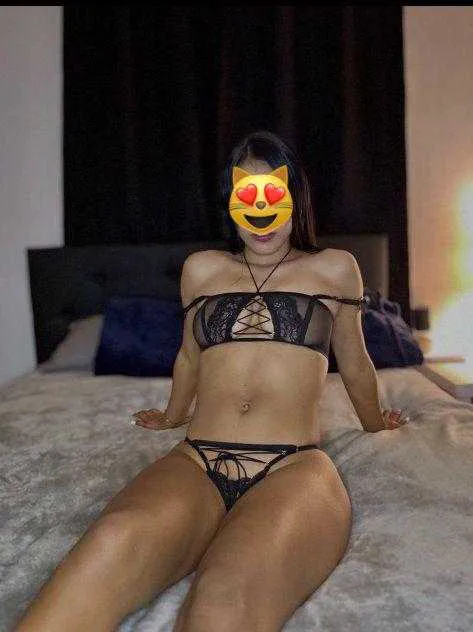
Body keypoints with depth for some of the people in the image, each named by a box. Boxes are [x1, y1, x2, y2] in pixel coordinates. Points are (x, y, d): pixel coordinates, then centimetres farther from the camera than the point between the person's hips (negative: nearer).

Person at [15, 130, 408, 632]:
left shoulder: (335, 268, 15)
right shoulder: (201, 269, 20)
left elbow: (355, 365, 29)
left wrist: (375, 422, 41)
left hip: (294, 467, -1)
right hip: (195, 462, 2)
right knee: (114, 541, -35)